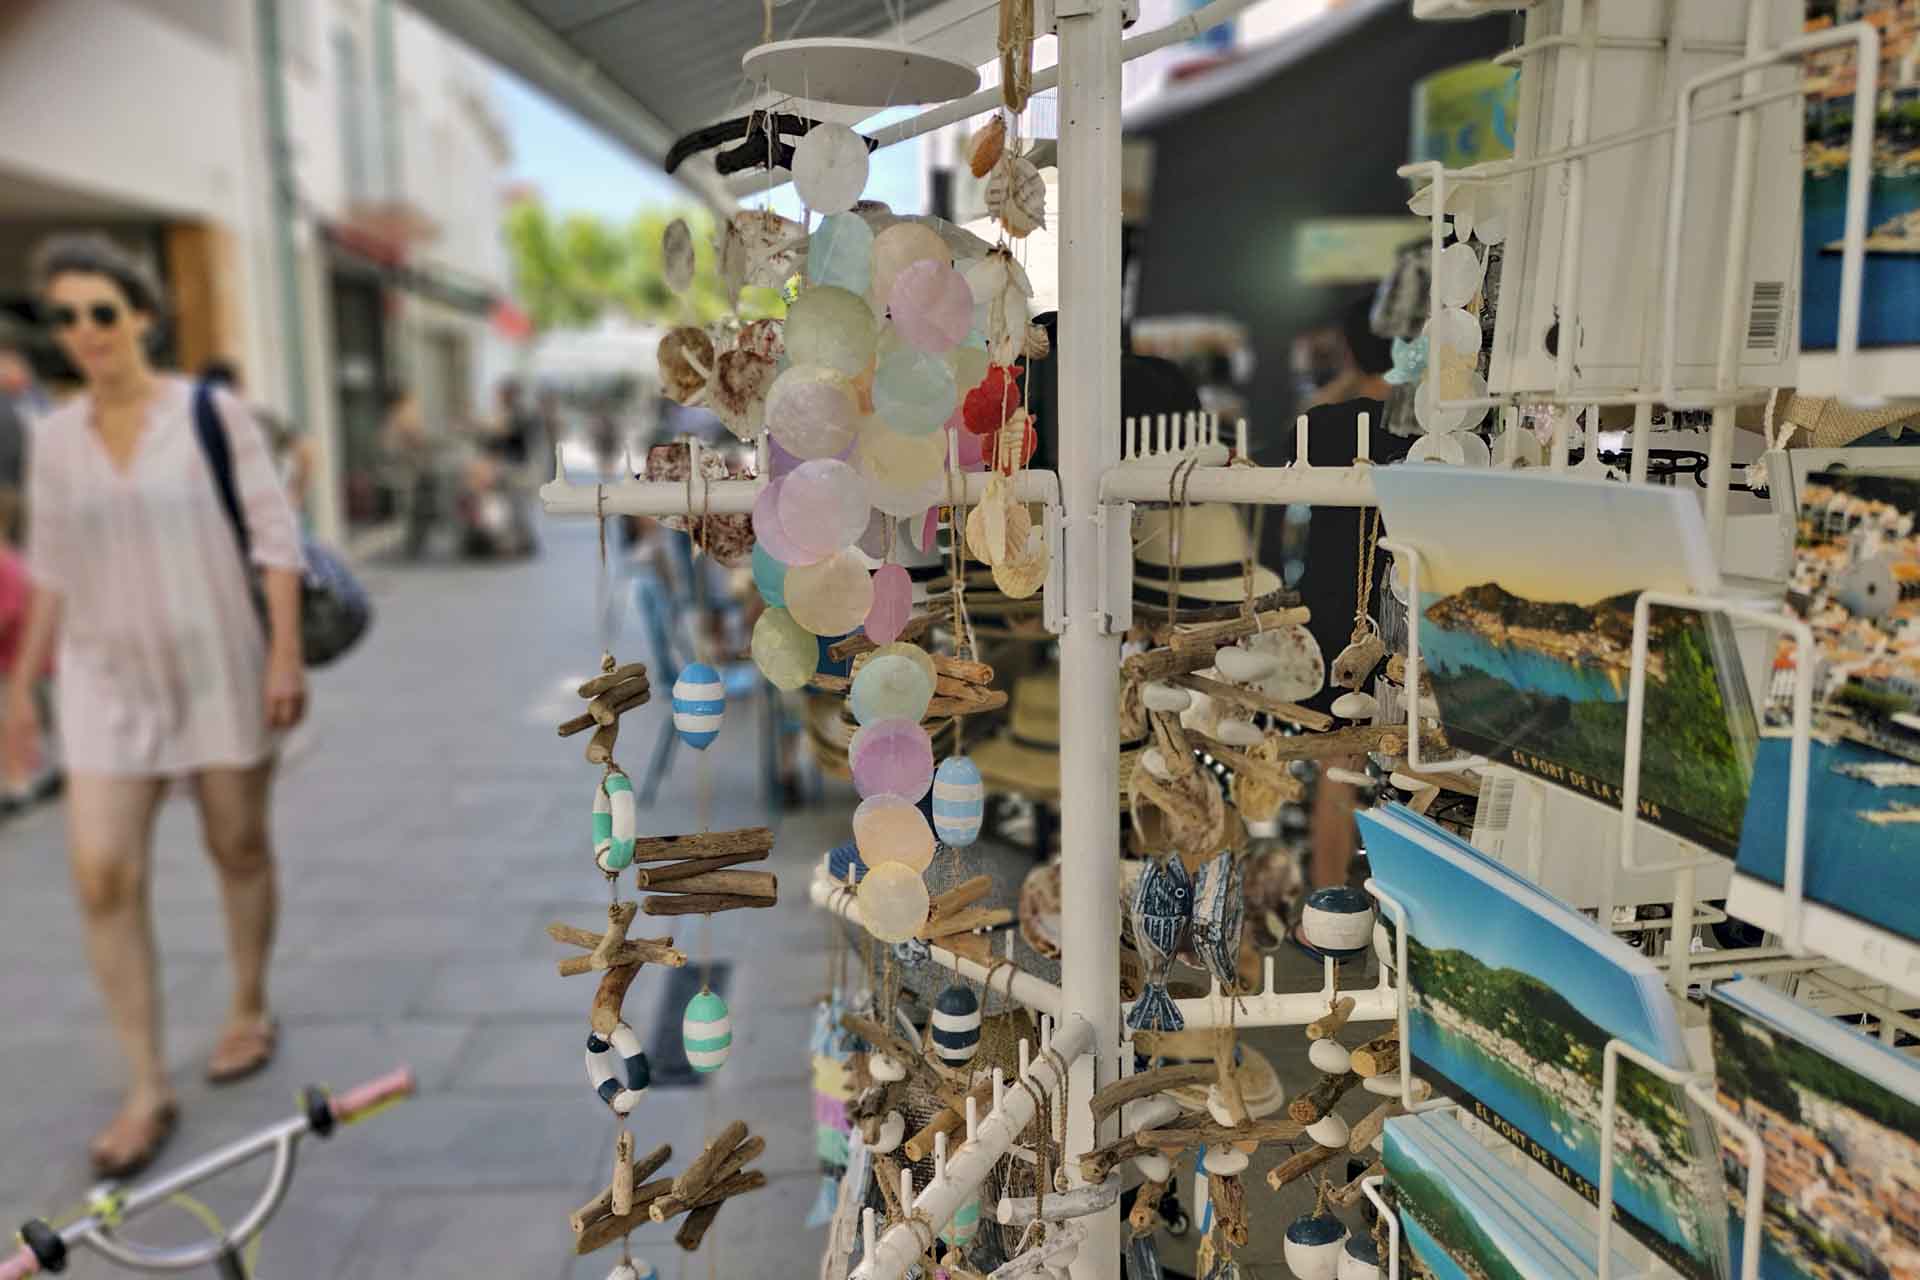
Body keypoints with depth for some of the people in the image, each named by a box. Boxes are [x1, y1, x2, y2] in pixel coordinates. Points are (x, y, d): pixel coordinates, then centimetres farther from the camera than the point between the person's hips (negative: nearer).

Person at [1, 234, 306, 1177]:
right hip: (108, 680, 3)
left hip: (221, 670, -3)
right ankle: (147, 1090, 6)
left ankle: (250, 1008, 35)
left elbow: (274, 538, -8)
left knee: (238, 847, 10)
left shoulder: (210, 414, -6)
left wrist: (286, 653, -14)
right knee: (103, 875, -5)